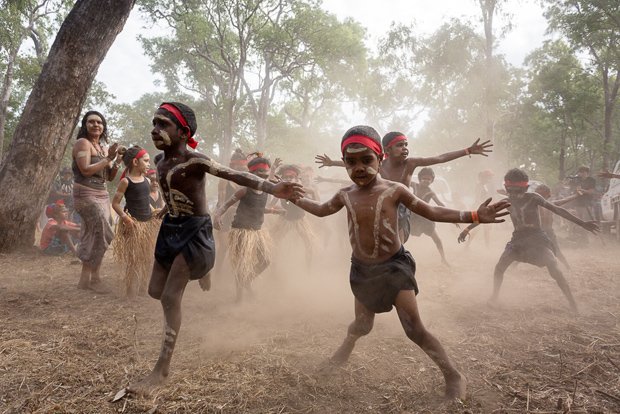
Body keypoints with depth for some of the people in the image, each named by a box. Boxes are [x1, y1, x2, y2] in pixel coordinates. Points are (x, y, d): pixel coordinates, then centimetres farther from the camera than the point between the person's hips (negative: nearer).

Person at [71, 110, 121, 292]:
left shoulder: (104, 147, 15)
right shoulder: (83, 143, -7)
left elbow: (109, 177, 15)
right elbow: (86, 170, -21)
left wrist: (116, 164, -2)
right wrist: (108, 158, -18)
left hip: (102, 195, 8)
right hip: (85, 195, -8)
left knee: (92, 236, 8)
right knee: (102, 234, -13)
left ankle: (85, 279, 16)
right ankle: (95, 278, -4)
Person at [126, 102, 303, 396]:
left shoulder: (195, 161, -20)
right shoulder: (159, 160, 3)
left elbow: (235, 175, -27)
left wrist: (272, 188, -38)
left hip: (194, 231, -8)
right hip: (170, 228, 8)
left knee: (170, 297, -9)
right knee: (155, 290, 15)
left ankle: (162, 369, 3)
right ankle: (198, 271, 44)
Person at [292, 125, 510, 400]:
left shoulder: (394, 190, -12)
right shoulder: (345, 195, -2)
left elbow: (432, 212, -6)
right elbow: (321, 210, 18)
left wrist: (474, 216, -12)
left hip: (393, 266, -3)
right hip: (361, 268, 3)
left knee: (414, 329, -4)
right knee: (362, 325, 16)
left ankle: (454, 376, 13)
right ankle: (344, 349, 49)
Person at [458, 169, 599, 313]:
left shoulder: (533, 198, -10)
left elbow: (557, 210, -12)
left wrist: (582, 223, -16)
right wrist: (467, 229, 4)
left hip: (537, 238, -3)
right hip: (518, 239, 3)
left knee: (555, 271, -16)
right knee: (499, 268, -7)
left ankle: (572, 303, -2)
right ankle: (494, 297, 12)